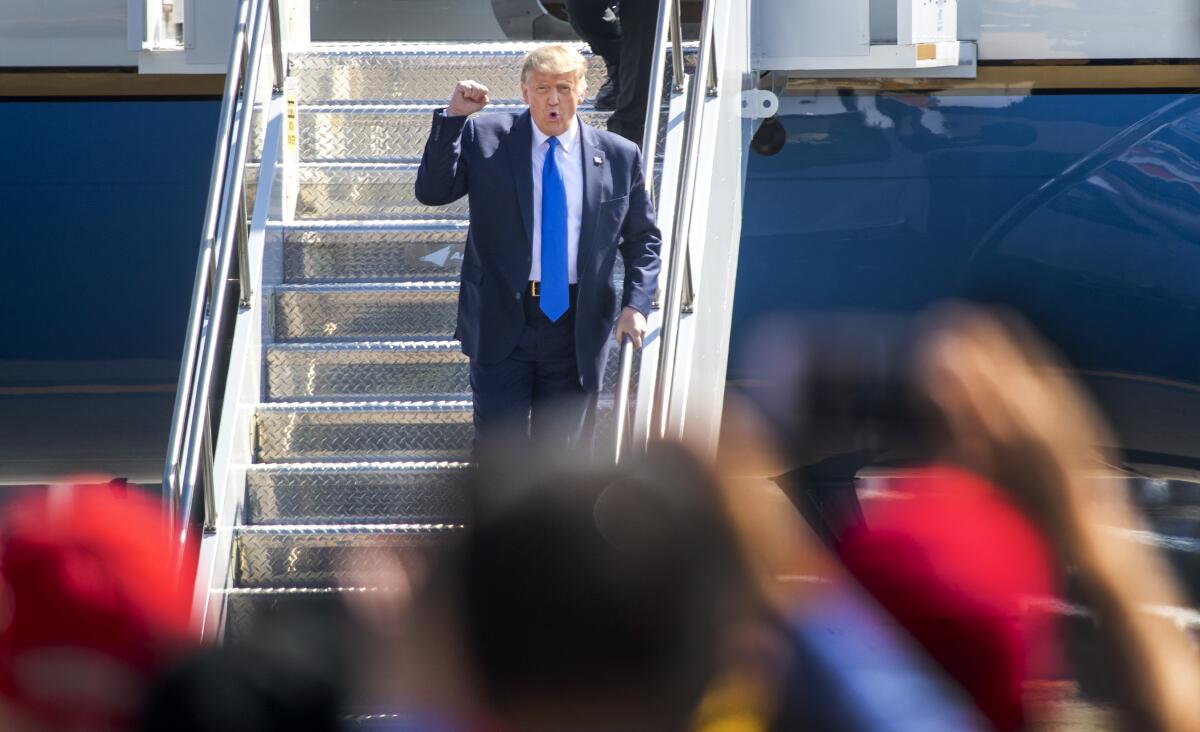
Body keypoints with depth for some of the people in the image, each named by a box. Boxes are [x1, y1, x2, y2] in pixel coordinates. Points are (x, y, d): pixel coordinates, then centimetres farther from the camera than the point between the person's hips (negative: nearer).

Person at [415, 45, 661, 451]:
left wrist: (636, 305, -3)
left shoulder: (618, 157, 5)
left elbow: (643, 240, 12)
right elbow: (432, 191, -8)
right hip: (501, 322, -2)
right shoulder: (484, 139, 1)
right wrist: (452, 118, -18)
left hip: (576, 325, 2)